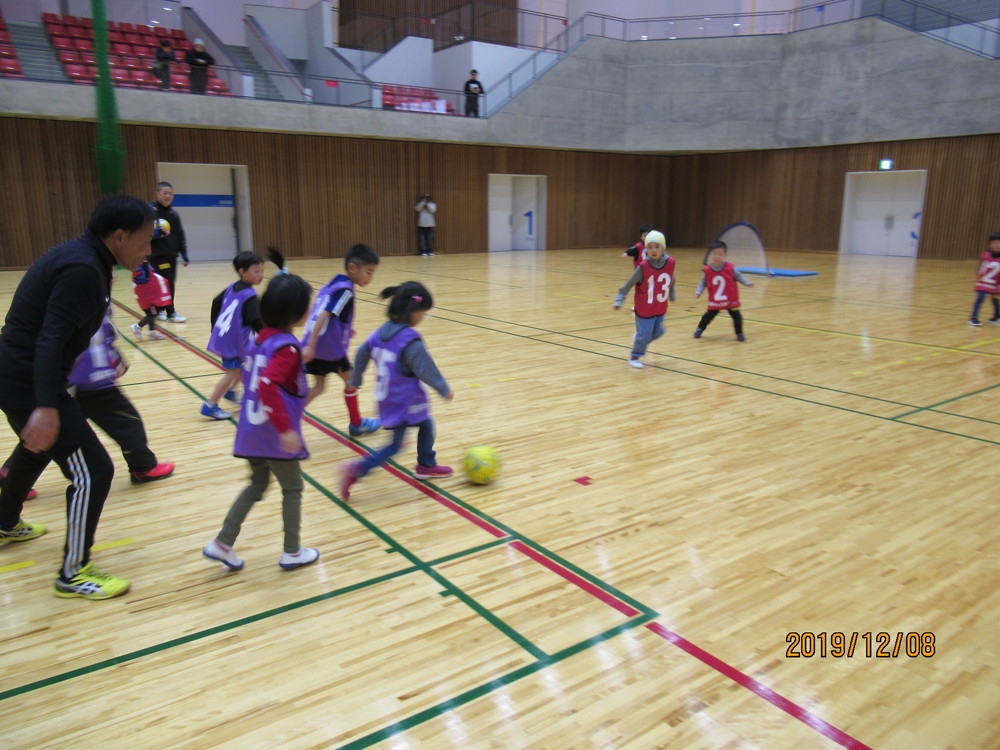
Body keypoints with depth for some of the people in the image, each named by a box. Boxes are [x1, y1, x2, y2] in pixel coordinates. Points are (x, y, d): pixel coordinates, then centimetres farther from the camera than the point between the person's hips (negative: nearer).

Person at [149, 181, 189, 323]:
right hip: (157, 255, -7)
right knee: (167, 283, -10)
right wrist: (155, 234, -28)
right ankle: (171, 313, -3)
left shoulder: (174, 213, 11)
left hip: (171, 255, 7)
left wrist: (184, 254, 10)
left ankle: (159, 309, 24)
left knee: (170, 284, 9)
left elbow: (180, 235, 13)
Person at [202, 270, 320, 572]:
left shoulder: (258, 338, 7)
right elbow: (267, 385, -32)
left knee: (257, 486, 23)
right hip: (275, 434, -8)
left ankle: (223, 543, 21)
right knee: (292, 489, 11)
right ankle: (292, 552, 22)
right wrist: (286, 429, -32)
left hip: (252, 430, 8)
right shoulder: (287, 346, -19)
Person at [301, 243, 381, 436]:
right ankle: (356, 424, 25)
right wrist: (311, 345, -27)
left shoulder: (333, 283, 14)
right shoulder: (345, 289, -14)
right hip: (329, 347, -8)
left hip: (316, 345, 8)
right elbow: (323, 315, -23)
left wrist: (345, 329, 28)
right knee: (351, 380, 11)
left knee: (319, 386, 15)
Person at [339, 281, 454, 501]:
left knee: (425, 425, 23)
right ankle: (356, 470, -9)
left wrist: (355, 381, 24)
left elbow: (361, 354, 11)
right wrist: (444, 389, -6)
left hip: (387, 398, 8)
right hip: (406, 402, -8)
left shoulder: (382, 332, 3)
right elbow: (426, 369, -19)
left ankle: (427, 465, 35)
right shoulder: (410, 340, -21)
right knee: (395, 445, 1)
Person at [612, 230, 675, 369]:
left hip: (661, 308, 5)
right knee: (644, 334, 2)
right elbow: (629, 284, -13)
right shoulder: (643, 267, -21)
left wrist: (672, 295, 23)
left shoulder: (671, 263, -10)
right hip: (645, 308, -5)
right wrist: (619, 300, -15)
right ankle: (634, 357, 24)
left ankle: (641, 342, 46)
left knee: (657, 332, 17)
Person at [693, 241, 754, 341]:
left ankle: (739, 333, 18)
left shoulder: (730, 268, -13)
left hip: (731, 300, -1)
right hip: (714, 301, 1)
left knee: (737, 316, -1)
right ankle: (700, 329, 34)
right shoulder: (707, 270, -11)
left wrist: (747, 283, -13)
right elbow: (703, 283, 0)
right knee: (708, 316, 10)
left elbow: (739, 276, -1)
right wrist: (698, 292, -13)